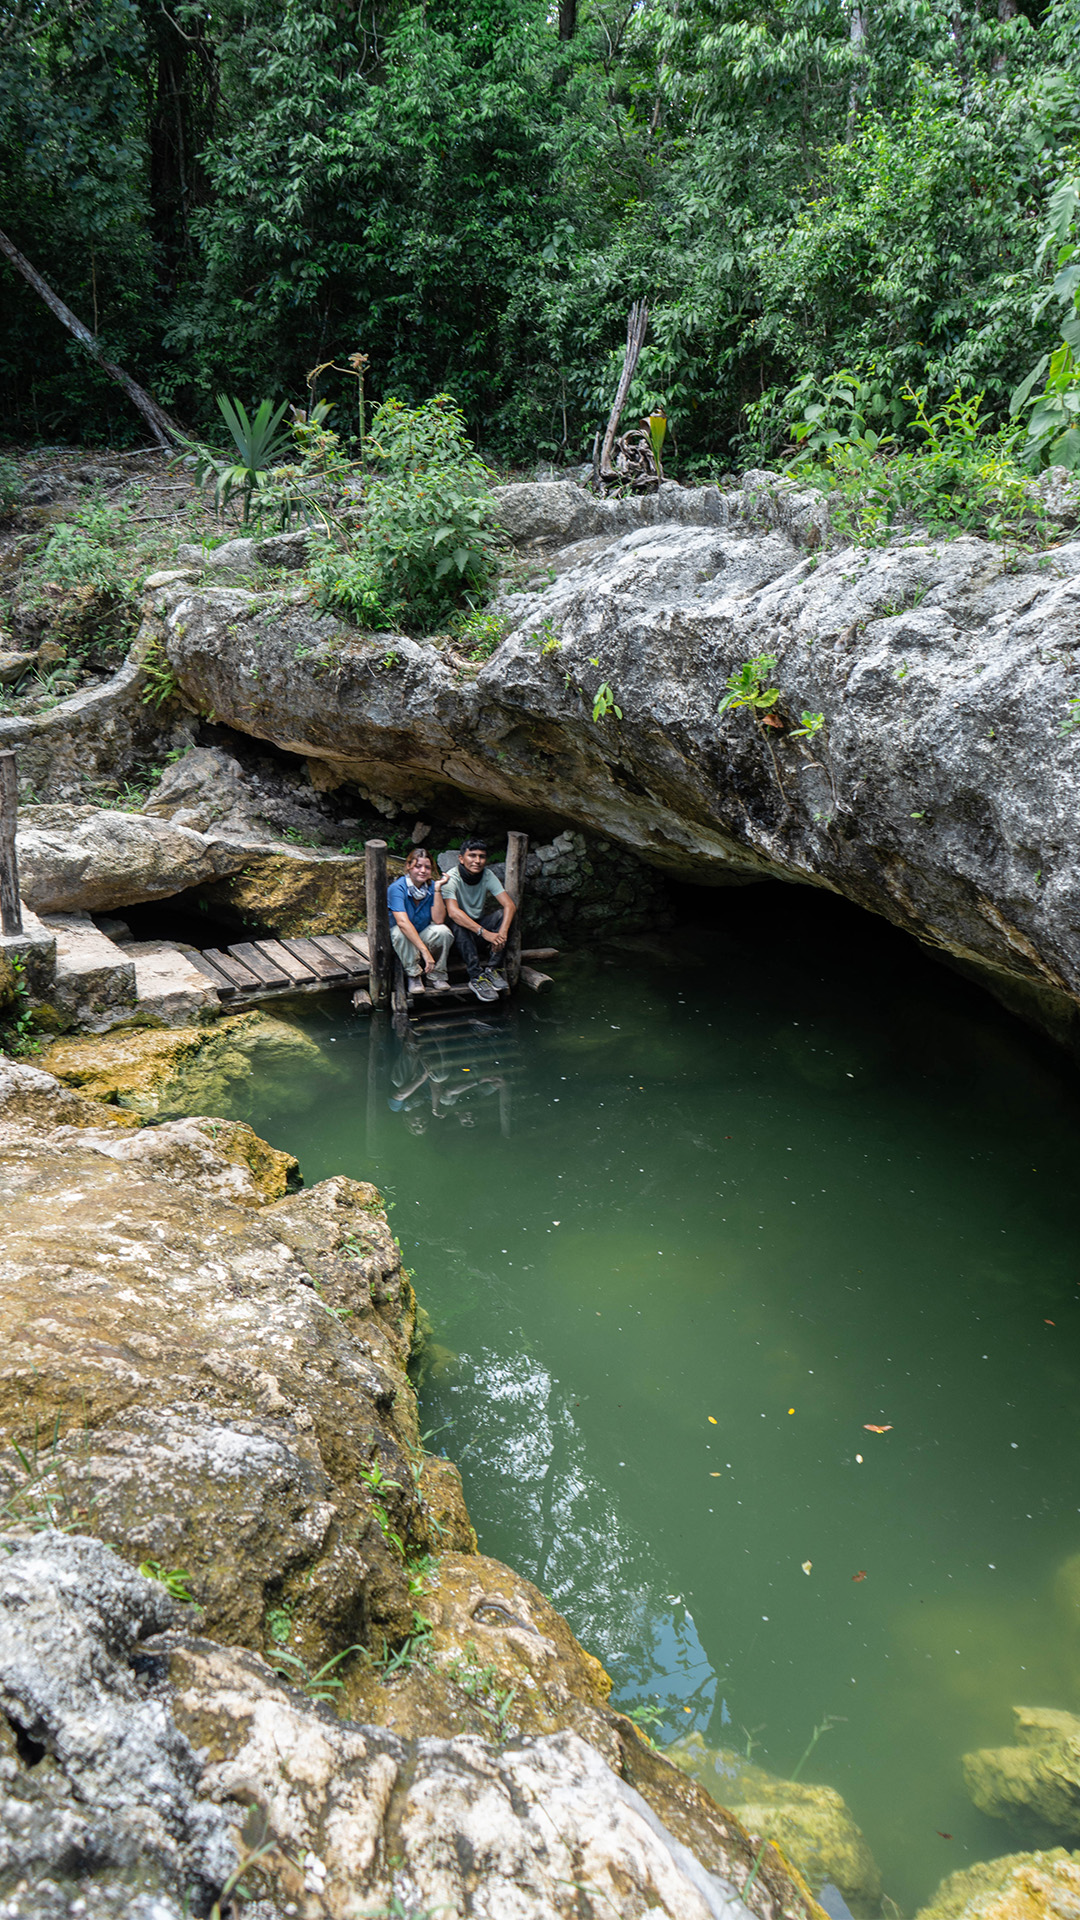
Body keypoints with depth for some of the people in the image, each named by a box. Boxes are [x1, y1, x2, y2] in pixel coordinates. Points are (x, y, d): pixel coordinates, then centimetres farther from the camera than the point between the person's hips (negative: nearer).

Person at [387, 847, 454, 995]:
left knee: (443, 931, -28)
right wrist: (425, 950, -46)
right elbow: (402, 922, -37)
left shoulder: (432, 886, -9)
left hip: (424, 936, 3)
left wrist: (437, 889, -27)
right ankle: (413, 976, -18)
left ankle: (435, 976, -9)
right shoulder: (397, 888, -23)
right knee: (399, 932, -38)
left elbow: (439, 920, -21)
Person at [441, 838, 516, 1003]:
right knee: (460, 926, -36)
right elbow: (453, 912, -35)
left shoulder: (487, 876, -6)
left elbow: (509, 905, -15)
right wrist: (485, 933, -44)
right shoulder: (451, 878, -19)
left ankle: (490, 969, -21)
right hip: (463, 934, -4)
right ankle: (476, 978, -32)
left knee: (502, 915, -22)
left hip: (480, 924, 4)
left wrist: (502, 933, -34)